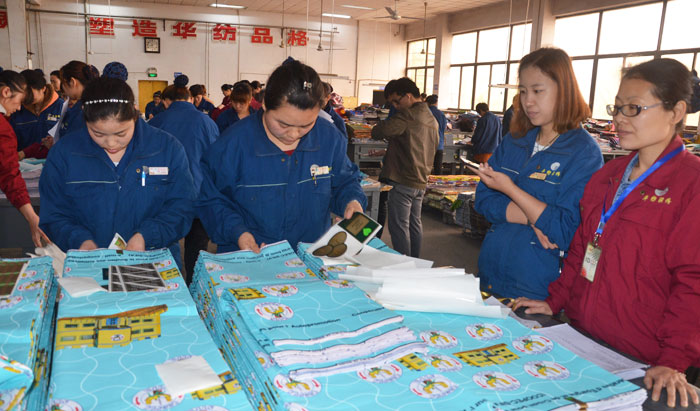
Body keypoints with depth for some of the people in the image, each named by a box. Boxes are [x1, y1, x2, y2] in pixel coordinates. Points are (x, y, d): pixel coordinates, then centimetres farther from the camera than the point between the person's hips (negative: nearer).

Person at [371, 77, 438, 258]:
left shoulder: (407, 115, -17)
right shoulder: (431, 119, 12)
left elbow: (378, 132, -26)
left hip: (404, 181, -9)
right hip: (421, 181, 9)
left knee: (399, 226, -1)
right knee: (414, 223, 17)